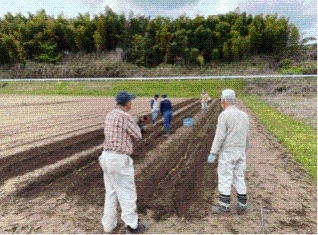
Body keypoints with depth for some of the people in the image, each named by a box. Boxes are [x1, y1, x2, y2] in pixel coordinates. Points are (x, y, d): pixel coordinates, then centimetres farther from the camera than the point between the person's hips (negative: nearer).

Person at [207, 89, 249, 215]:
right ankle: (242, 205, 20)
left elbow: (219, 136, -19)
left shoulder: (224, 115, -15)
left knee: (224, 179, 3)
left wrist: (212, 153, -13)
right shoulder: (244, 115, 7)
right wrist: (244, 151, 24)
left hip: (227, 153, -6)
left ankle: (224, 206, 11)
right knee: (239, 178, 14)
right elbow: (246, 137, 12)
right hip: (240, 152, 7)